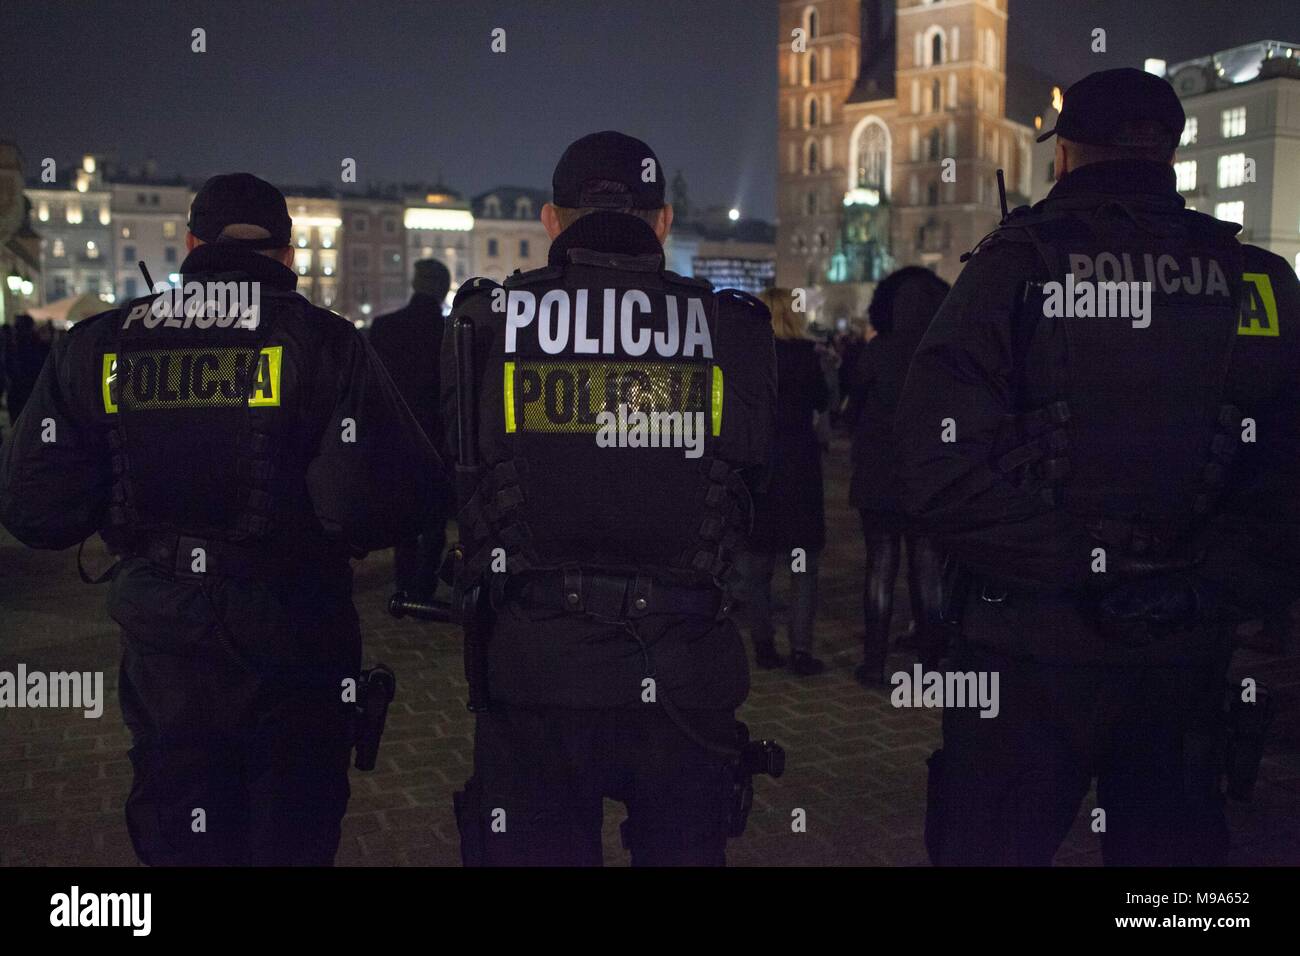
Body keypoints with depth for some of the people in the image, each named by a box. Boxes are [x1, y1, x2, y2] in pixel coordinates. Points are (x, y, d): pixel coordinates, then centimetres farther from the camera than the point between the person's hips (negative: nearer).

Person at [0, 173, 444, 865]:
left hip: (162, 646, 3)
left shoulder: (96, 346, -3)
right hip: (292, 648, -2)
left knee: (176, 839, 20)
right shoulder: (324, 342, -12)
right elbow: (379, 505, -23)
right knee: (293, 835, 17)